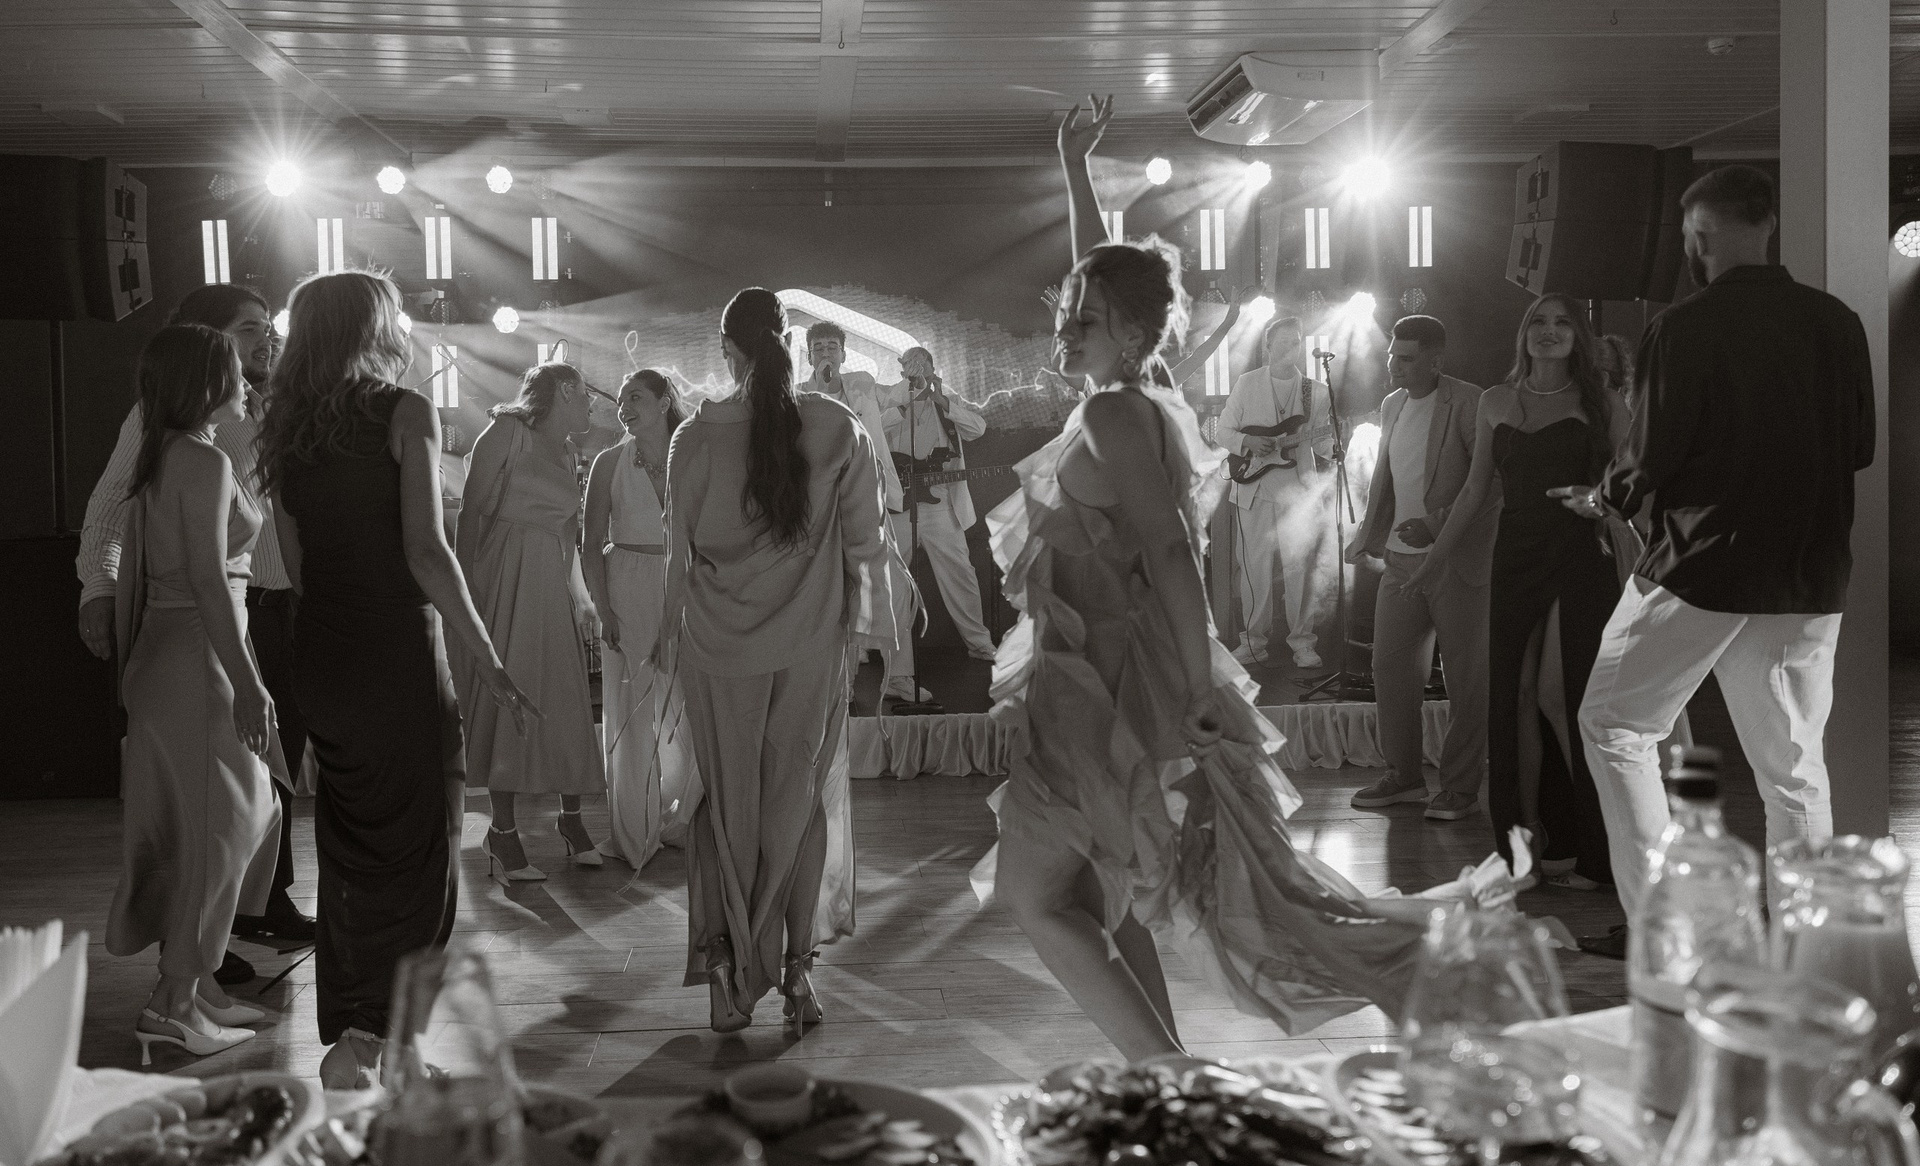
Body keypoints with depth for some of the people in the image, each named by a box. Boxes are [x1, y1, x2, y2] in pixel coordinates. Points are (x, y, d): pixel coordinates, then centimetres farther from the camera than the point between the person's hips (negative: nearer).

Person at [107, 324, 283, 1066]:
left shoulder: (157, 463, 13)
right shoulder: (207, 462, -14)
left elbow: (130, 574, 15)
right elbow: (208, 578, -21)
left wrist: (131, 666, 22)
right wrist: (247, 680, -21)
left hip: (159, 648, 9)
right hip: (200, 654, -9)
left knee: (196, 822, 16)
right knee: (216, 825, -1)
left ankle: (193, 982, 24)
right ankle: (175, 1001, 3)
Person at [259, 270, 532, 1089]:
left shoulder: (284, 429, 11)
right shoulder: (405, 414, -7)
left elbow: (297, 563, 13)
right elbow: (426, 553, -15)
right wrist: (491, 663, -12)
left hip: (319, 657, 7)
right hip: (397, 653, -6)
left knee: (349, 853, 15)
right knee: (416, 853, 1)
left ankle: (352, 1039, 23)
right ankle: (362, 1039, -8)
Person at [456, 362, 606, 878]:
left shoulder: (567, 455, 19)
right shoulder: (508, 433, -2)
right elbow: (471, 511, -9)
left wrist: (578, 600, 12)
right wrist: (466, 586, -17)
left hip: (552, 586, 7)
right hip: (505, 579, -6)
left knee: (564, 703, 6)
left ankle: (571, 817, 17)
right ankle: (504, 833, -1)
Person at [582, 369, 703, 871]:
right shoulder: (610, 462, 2)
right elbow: (591, 544, 2)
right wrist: (603, 609, -7)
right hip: (626, 590, -1)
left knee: (687, 712, 3)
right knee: (631, 713, 2)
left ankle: (678, 820, 22)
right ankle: (634, 832, 14)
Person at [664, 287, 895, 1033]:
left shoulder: (696, 437, -7)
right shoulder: (839, 430, -5)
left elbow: (679, 551, 1)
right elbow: (866, 539, -1)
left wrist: (675, 632, 13)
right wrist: (863, 621, 12)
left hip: (720, 644, -1)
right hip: (812, 643, 1)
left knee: (727, 804, 11)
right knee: (798, 799, 13)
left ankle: (730, 972, 13)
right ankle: (795, 967, 16)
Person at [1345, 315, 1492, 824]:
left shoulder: (1468, 403, -10)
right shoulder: (1392, 405, 13)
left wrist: (1439, 524, -21)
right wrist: (1367, 536, 11)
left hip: (1456, 560, -7)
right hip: (1400, 559, 7)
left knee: (1465, 677, 3)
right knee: (1391, 668, 8)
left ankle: (1460, 786, 12)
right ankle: (1404, 775, 20)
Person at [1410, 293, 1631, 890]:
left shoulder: (1600, 404, 3)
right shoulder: (1496, 403, 13)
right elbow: (1476, 492, 17)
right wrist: (1434, 560, 17)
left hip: (1581, 556, -4)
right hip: (1516, 556, 4)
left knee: (1558, 695, -10)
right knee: (1515, 696, 2)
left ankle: (1595, 853, 1)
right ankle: (1527, 839, 11)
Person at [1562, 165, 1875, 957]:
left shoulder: (1686, 328, -11)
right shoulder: (1838, 324, 3)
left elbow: (1652, 457, -12)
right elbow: (1859, 448, 11)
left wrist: (1603, 500, 8)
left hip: (1701, 565, -5)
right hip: (1810, 577, 5)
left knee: (1616, 726, 9)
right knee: (1794, 763, 11)